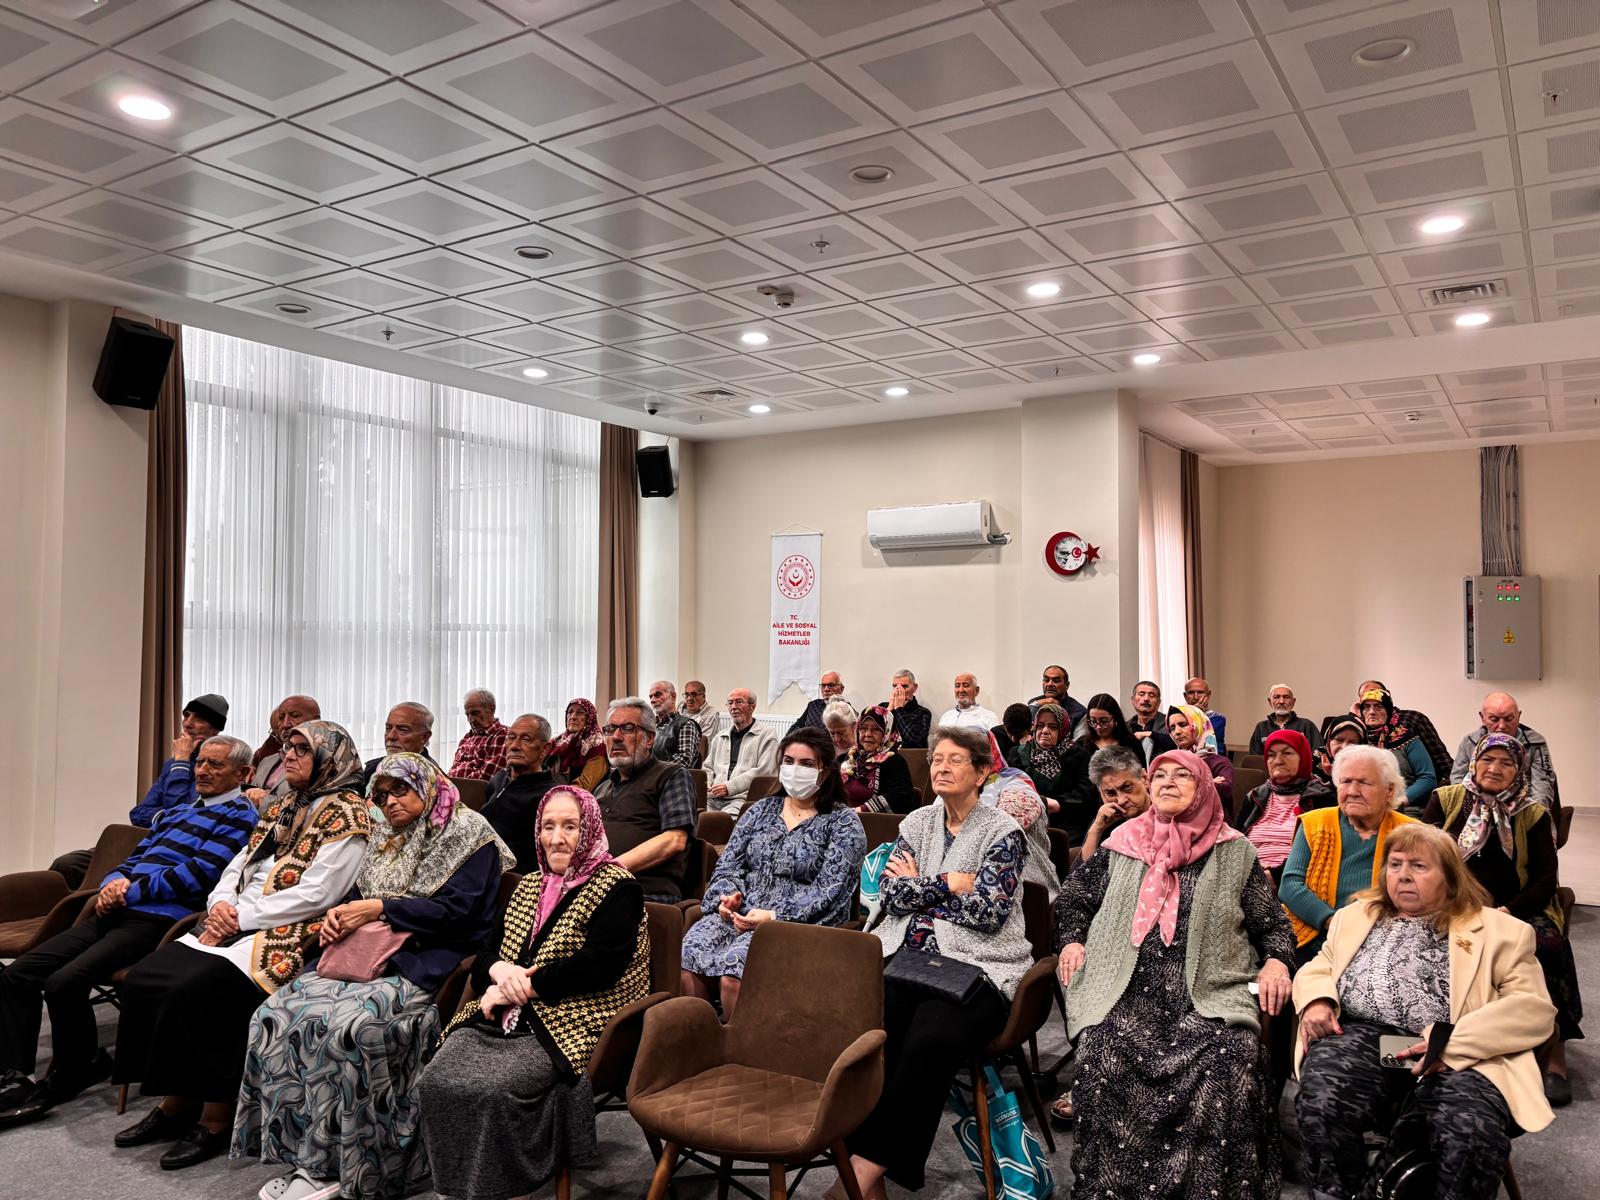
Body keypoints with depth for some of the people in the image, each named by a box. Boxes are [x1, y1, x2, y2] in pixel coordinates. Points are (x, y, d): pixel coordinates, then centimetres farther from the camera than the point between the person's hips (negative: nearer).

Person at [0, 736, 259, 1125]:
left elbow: (200, 873, -13)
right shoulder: (176, 811, 26)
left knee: (64, 983, -24)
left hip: (158, 919, -9)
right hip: (115, 912, 9)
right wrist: (113, 882, 2)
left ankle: (69, 1078, -1)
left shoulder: (239, 815, -2)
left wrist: (130, 891, -11)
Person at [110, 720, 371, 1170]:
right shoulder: (281, 807, 20)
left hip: (287, 935, -9)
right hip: (235, 925, 9)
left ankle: (217, 1120, -10)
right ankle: (175, 1103, 3)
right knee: (142, 979, -7)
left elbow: (316, 894, -16)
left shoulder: (345, 812, -8)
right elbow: (238, 866, 18)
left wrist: (240, 915, -14)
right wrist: (220, 903, -3)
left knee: (195, 992, -26)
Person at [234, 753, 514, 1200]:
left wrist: (381, 908, -11)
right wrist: (339, 915, 0)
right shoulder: (388, 837, 21)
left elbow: (455, 910, -11)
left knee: (340, 1024, -31)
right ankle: (302, 1150, -11)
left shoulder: (468, 835, -2)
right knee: (277, 1013, -16)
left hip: (422, 966, -7)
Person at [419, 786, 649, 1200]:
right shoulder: (529, 886, 20)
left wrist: (523, 986, -13)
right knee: (436, 1082, -19)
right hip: (503, 1019, 6)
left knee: (492, 1089, -29)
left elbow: (599, 965, -15)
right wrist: (499, 971, -8)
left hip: (570, 1024, -6)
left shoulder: (616, 889, -2)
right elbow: (485, 949, 17)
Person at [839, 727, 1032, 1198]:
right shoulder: (917, 823, 17)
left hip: (976, 967, -3)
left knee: (929, 1042, -33)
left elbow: (988, 911, -8)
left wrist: (918, 888, -1)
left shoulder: (1002, 831, 3)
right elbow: (891, 896, 7)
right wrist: (948, 884, -4)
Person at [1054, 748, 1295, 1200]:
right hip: (1127, 987, 1)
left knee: (1232, 1058, -31)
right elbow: (1073, 897, 25)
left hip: (1208, 992, 0)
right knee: (1105, 1057, -29)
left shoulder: (1234, 852, 13)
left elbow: (1272, 923, 17)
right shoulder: (1121, 843, 16)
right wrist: (1072, 940, 8)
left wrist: (1276, 961, -2)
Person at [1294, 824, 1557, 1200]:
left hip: (1454, 1053, -2)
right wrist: (1317, 1001, 1)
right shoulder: (1355, 916, 28)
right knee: (1322, 1105, -31)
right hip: (1360, 1036, 2)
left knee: (1470, 1134, -35)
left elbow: (1534, 1007, 5)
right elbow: (1317, 967, 27)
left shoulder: (1496, 929, 16)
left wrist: (1454, 1040, -12)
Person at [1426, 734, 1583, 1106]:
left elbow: (1545, 879, 3)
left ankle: (1555, 1060, -21)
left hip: (1518, 912, 1)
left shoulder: (1534, 815, 9)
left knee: (1546, 944, -31)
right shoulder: (1445, 801, 8)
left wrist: (1508, 912, -13)